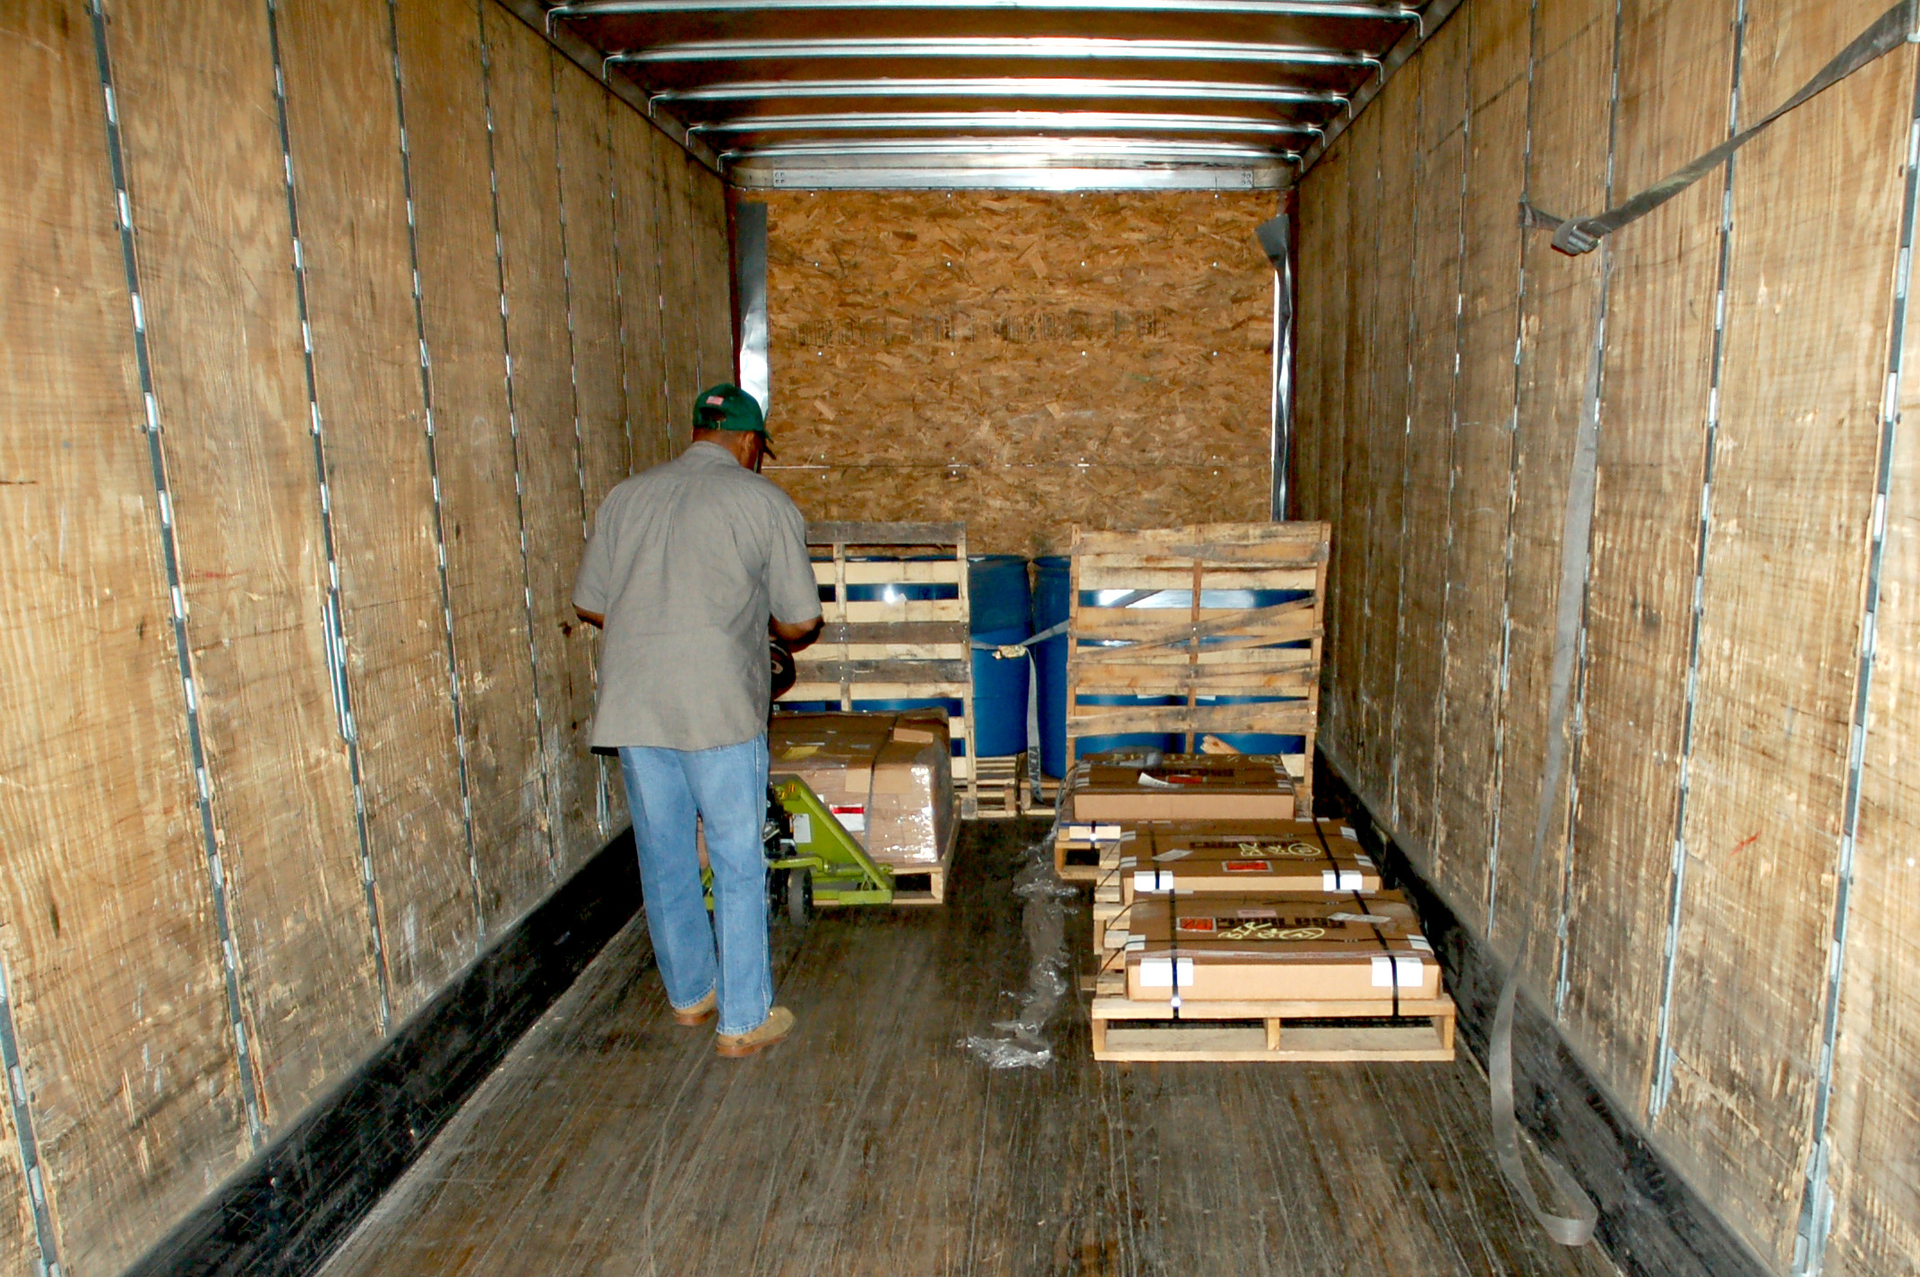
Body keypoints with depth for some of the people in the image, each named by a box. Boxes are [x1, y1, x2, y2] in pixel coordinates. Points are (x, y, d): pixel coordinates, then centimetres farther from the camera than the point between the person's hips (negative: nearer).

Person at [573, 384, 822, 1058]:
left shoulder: (626, 495, 12)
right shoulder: (764, 502, 0)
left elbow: (590, 605, 15)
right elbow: (800, 623, 0)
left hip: (631, 705, 5)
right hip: (718, 707, -4)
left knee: (664, 858, 17)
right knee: (738, 864, 7)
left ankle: (690, 994, 34)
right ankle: (744, 1020, 15)